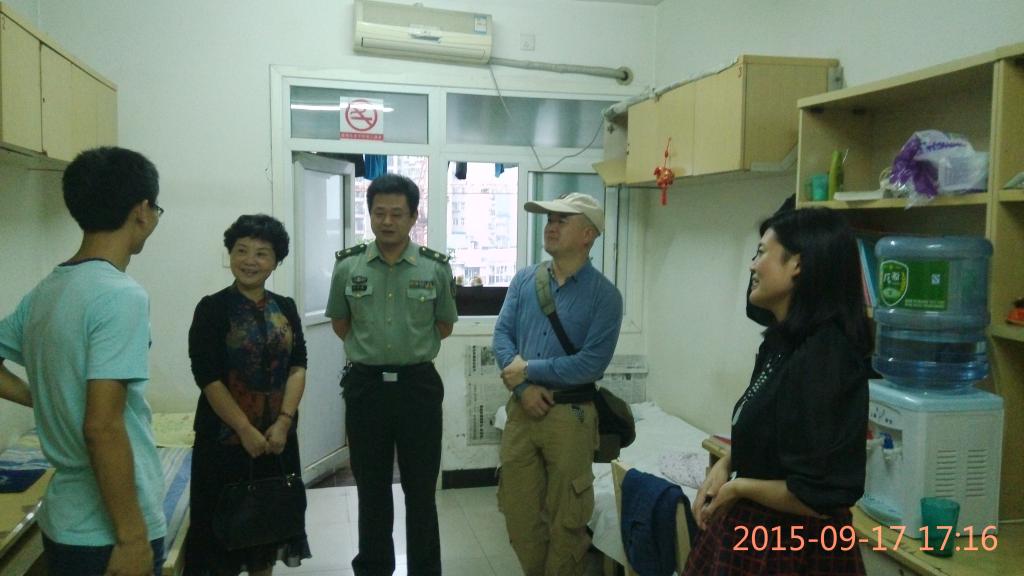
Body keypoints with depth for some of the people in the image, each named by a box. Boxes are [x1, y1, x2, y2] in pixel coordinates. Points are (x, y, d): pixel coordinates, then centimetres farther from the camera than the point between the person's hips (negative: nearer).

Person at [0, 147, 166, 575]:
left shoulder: (44, 291, 4)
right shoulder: (121, 296, -21)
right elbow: (102, 428, -25)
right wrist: (133, 536, -20)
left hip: (63, 522, 8)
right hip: (107, 532, -8)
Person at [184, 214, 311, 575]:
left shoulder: (286, 308, 5)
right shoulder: (212, 309, -7)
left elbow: (298, 367, 0)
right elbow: (208, 378, -12)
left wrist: (283, 422, -12)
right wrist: (246, 430, -15)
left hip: (277, 435, 4)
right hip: (226, 436, -4)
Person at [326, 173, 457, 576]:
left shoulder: (436, 268, -4)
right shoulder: (347, 266, -1)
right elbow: (340, 324, 12)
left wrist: (410, 349, 7)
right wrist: (371, 351, 9)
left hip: (418, 385, -1)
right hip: (365, 386, 1)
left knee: (421, 490, 8)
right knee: (371, 488, 13)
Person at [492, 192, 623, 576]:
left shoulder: (604, 294, -8)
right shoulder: (524, 280, 4)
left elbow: (591, 363, -16)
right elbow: (502, 335, 0)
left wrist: (528, 369, -14)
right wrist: (523, 388, -15)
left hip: (570, 415, -4)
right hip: (521, 410, 4)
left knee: (564, 519, 10)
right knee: (519, 513, 15)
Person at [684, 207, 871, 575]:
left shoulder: (822, 358, -25)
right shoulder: (784, 340, 3)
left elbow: (819, 497, -26)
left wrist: (738, 487, -13)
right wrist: (725, 465, 0)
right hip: (755, 530, 8)